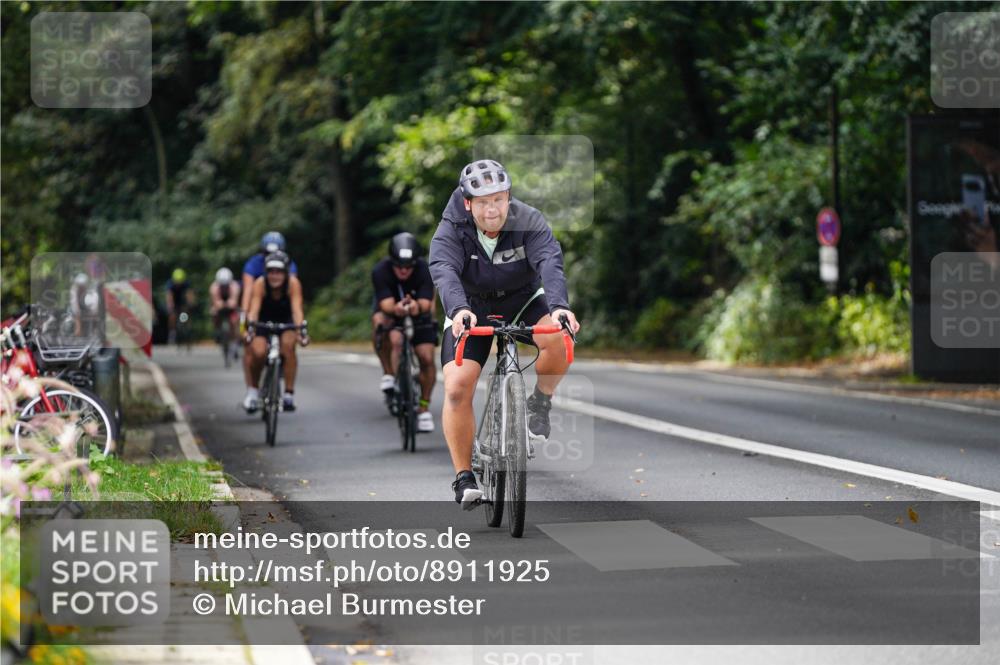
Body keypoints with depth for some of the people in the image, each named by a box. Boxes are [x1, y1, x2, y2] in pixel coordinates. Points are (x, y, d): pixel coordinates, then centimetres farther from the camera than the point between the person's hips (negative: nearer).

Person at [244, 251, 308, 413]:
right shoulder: (260, 284, -26)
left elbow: (296, 308, -36)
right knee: (258, 352, -25)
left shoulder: (293, 283, -26)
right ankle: (253, 390, 2)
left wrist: (301, 328, -52)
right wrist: (250, 326, -53)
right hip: (264, 321, 0)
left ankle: (289, 394, -22)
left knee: (288, 345, -30)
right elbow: (254, 308, -36)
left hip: (286, 322, 0)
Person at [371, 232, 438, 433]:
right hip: (390, 308, -1)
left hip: (418, 313, 1)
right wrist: (396, 308, -60)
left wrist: (417, 306, -59)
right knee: (380, 322, -36)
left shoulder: (424, 270, -28)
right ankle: (388, 373, -20)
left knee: (427, 358, -13)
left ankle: (424, 407, 7)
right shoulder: (380, 271, -29)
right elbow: (386, 304, -36)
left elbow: (426, 303, -35)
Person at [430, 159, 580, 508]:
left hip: (523, 299, 0)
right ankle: (464, 476, -3)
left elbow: (550, 262, -36)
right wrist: (458, 309, -60)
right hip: (471, 308, 0)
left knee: (559, 340, -32)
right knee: (457, 388, -18)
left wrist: (559, 305, -55)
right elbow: (444, 271, -39)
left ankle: (540, 401, -2)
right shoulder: (451, 230, -21)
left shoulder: (529, 222, -21)